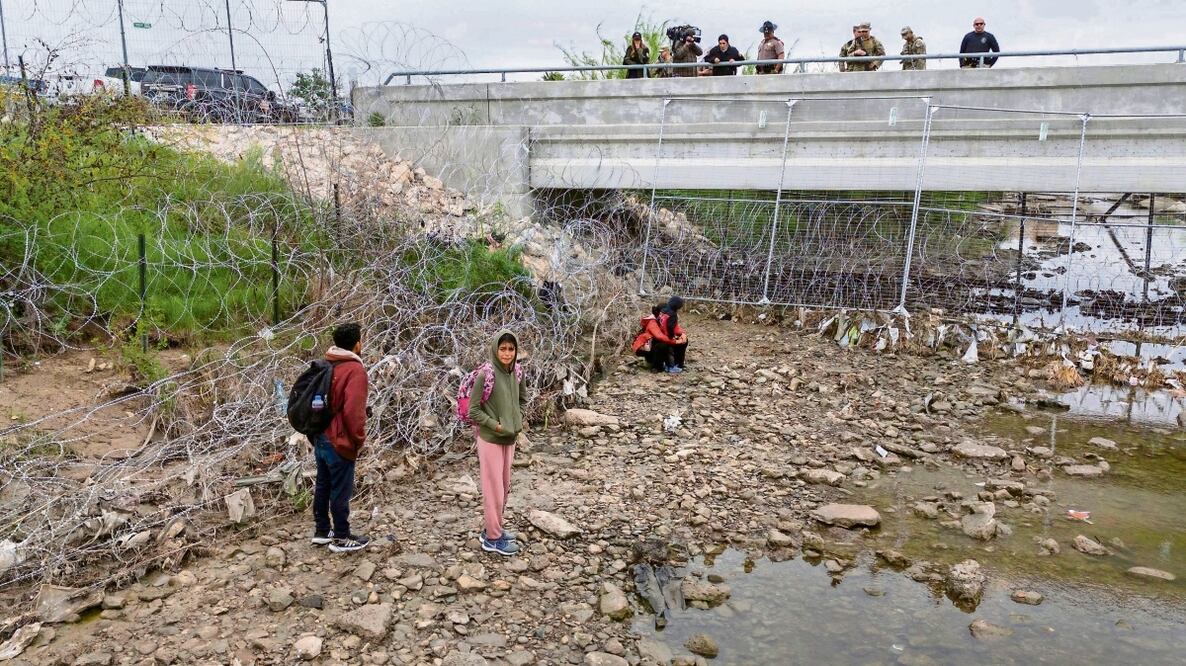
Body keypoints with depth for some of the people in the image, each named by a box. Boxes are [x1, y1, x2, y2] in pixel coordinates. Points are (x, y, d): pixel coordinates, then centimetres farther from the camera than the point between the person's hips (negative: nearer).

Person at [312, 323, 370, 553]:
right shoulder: (355, 369, -17)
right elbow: (353, 411, -23)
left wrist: (316, 431, 20)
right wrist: (359, 439, -12)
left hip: (321, 438, 9)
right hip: (340, 441, -8)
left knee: (322, 486, 17)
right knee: (341, 490, 1)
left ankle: (321, 531, 28)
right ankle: (342, 538, 11)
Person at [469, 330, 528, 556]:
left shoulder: (516, 372, 0)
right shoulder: (486, 375, -19)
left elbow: (522, 398, 18)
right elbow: (473, 411, -15)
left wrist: (518, 420, 5)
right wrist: (496, 426, -16)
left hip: (509, 438, 7)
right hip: (490, 440, -7)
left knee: (504, 487, 16)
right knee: (494, 489, 2)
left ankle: (492, 529, 32)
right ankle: (492, 538, 16)